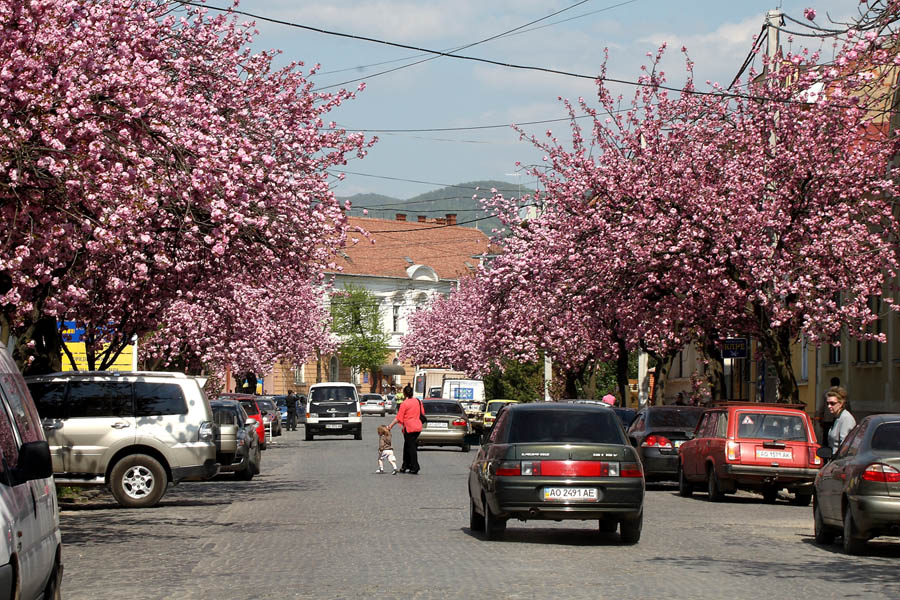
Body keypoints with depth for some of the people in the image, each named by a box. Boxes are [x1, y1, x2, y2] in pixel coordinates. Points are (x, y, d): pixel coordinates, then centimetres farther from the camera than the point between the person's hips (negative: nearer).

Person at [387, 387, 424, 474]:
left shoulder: (404, 404, -11)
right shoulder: (418, 401, 6)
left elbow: (399, 418, -12)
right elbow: (422, 413, 13)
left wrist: (391, 425, -8)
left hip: (409, 428, -6)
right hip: (418, 427, 6)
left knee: (411, 448, -1)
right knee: (407, 446, 17)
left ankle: (415, 468, -4)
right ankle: (405, 466, 20)